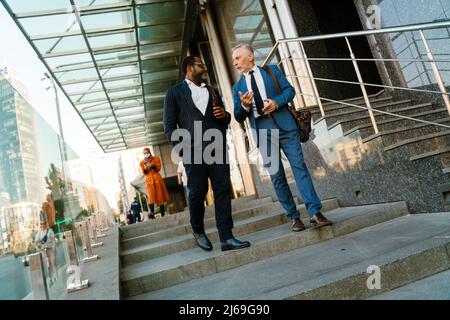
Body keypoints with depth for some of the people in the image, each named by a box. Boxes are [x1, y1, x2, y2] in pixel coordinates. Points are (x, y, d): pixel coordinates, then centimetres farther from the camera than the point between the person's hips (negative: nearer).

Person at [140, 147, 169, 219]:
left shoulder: (156, 158, 8)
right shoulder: (142, 162, 11)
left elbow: (158, 168, -2)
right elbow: (144, 173, 6)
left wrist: (152, 165, -18)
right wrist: (146, 168, -14)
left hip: (157, 179, 0)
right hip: (149, 180, 0)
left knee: (160, 195, 1)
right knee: (150, 196, -16)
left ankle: (162, 213, 10)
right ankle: (152, 213, -28)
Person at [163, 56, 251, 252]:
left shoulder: (212, 91, 25)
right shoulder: (175, 92, 10)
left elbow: (225, 120, 28)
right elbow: (169, 125, 3)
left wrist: (225, 115, 3)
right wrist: (182, 148, -8)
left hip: (217, 149, 4)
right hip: (193, 151, -4)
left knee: (223, 191, -3)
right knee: (197, 193, 1)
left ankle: (226, 238, 0)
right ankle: (198, 232, 24)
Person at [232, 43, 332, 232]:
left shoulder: (272, 70, 13)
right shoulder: (238, 87, 16)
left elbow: (289, 90, 5)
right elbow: (239, 117, 9)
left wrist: (277, 102, -14)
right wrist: (244, 106, -12)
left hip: (284, 125, -2)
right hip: (262, 132, 2)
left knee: (299, 166, -9)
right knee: (276, 176, 0)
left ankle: (315, 213, -8)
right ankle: (294, 217, 9)